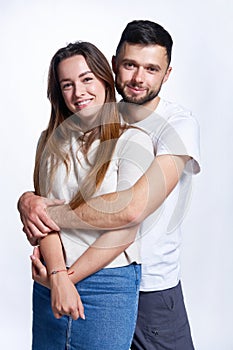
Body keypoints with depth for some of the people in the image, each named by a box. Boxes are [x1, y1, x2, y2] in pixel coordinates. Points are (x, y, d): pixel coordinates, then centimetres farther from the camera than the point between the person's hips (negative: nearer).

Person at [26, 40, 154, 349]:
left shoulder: (132, 140, -7)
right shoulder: (52, 140, 6)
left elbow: (125, 230, -11)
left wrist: (71, 274, -9)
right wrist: (57, 275, -15)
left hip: (109, 283, -4)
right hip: (50, 282, 4)